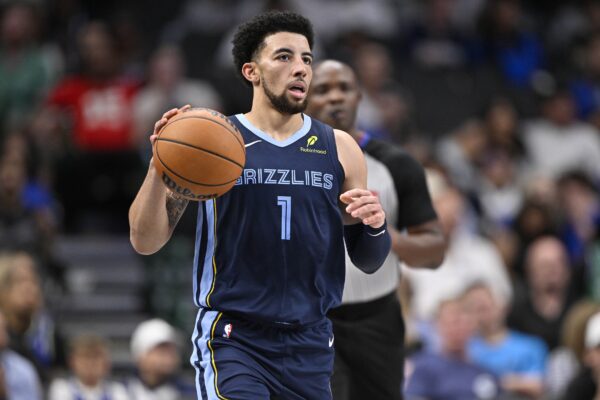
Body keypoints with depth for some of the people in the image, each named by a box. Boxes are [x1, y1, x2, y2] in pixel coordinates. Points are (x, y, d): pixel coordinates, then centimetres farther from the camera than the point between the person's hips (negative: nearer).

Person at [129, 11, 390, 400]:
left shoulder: (340, 149, 7)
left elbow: (368, 262, 13)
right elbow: (145, 242, -4)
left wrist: (375, 226, -10)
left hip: (311, 342, 4)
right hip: (233, 338, -4)